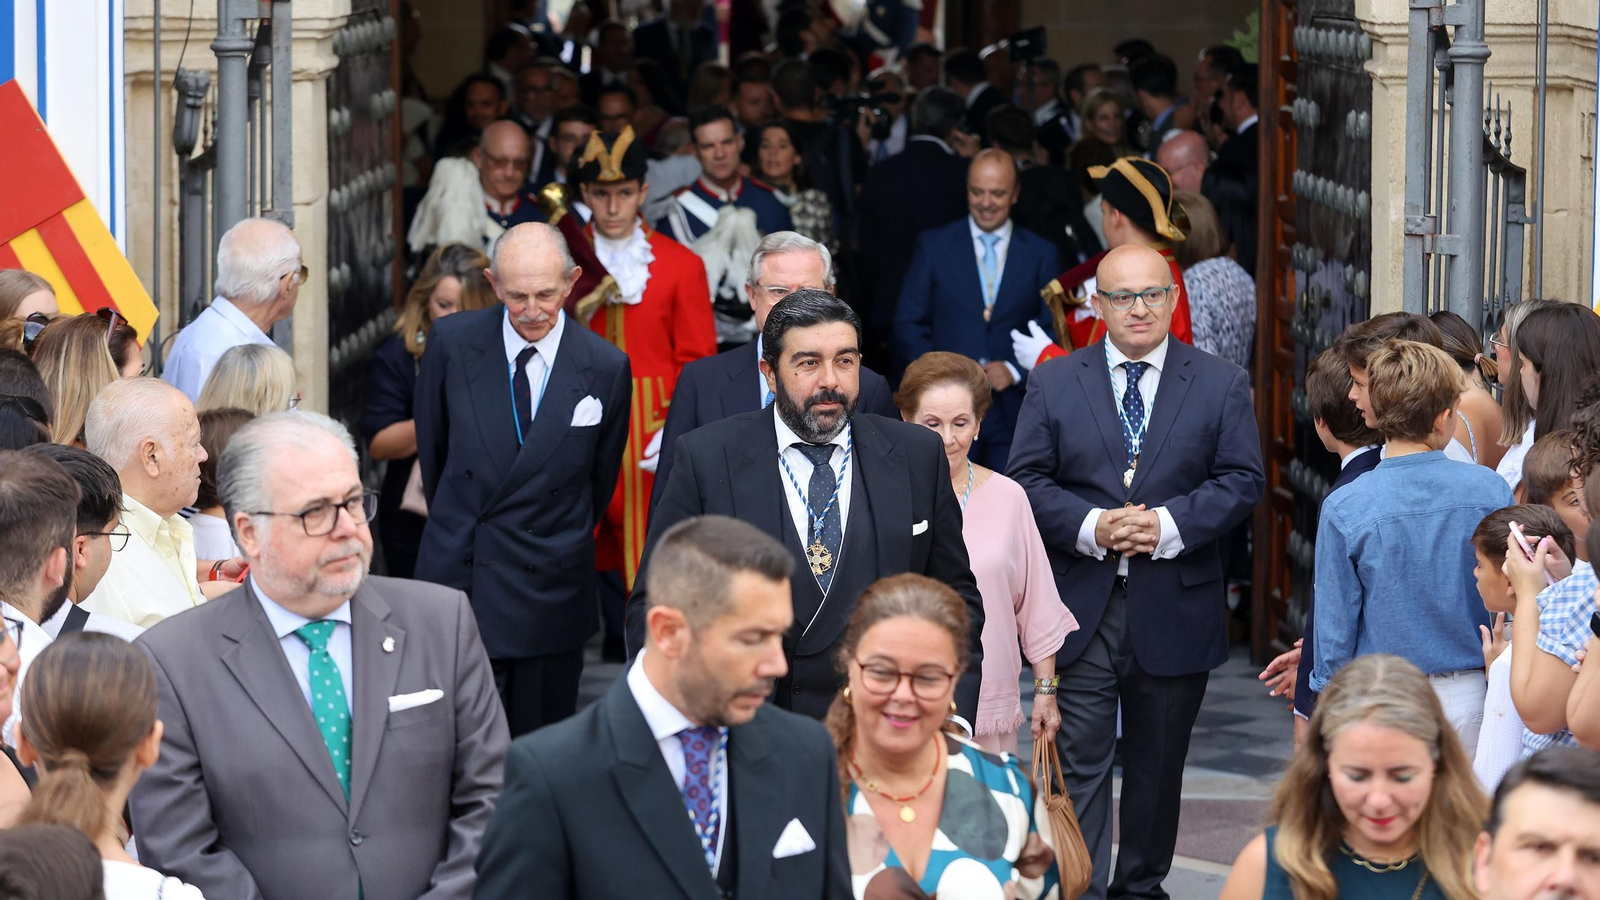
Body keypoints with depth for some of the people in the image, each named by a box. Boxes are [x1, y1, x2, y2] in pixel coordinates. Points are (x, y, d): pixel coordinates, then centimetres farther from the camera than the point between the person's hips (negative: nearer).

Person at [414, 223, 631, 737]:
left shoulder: (606, 369, -5)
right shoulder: (452, 343, -4)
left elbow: (601, 480, 9)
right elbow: (432, 446, 10)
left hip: (550, 593, 0)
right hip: (458, 578, 0)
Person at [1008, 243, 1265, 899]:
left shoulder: (1221, 385, 5)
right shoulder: (1054, 384, 5)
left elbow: (1243, 480, -1)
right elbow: (1027, 478, 1)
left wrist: (1169, 524, -15)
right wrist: (1090, 527, -16)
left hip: (1175, 609, 1)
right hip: (1082, 606, -1)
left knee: (1158, 763, 12)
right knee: (1080, 764, -6)